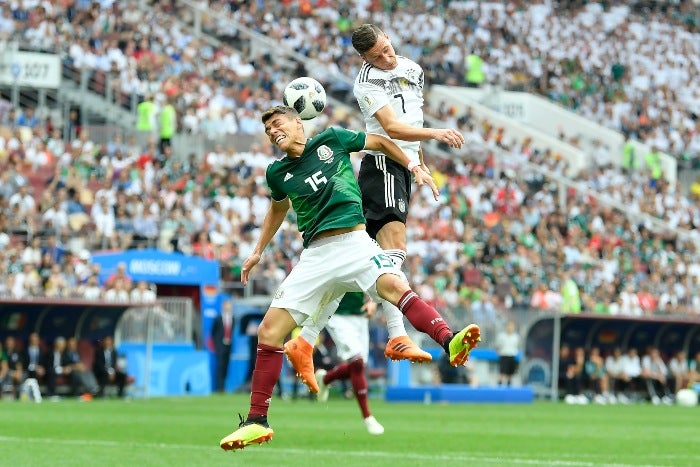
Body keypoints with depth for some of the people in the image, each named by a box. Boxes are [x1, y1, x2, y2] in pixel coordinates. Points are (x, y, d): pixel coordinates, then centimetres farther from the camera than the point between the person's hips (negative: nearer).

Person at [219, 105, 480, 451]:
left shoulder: (332, 140, 5)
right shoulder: (277, 173, 14)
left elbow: (381, 142, 17)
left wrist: (415, 168, 8)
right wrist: (258, 251, 35)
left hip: (352, 240, -4)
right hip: (315, 254, 4)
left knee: (394, 285, -34)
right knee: (269, 330, -6)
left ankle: (450, 343, -54)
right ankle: (257, 422, 2)